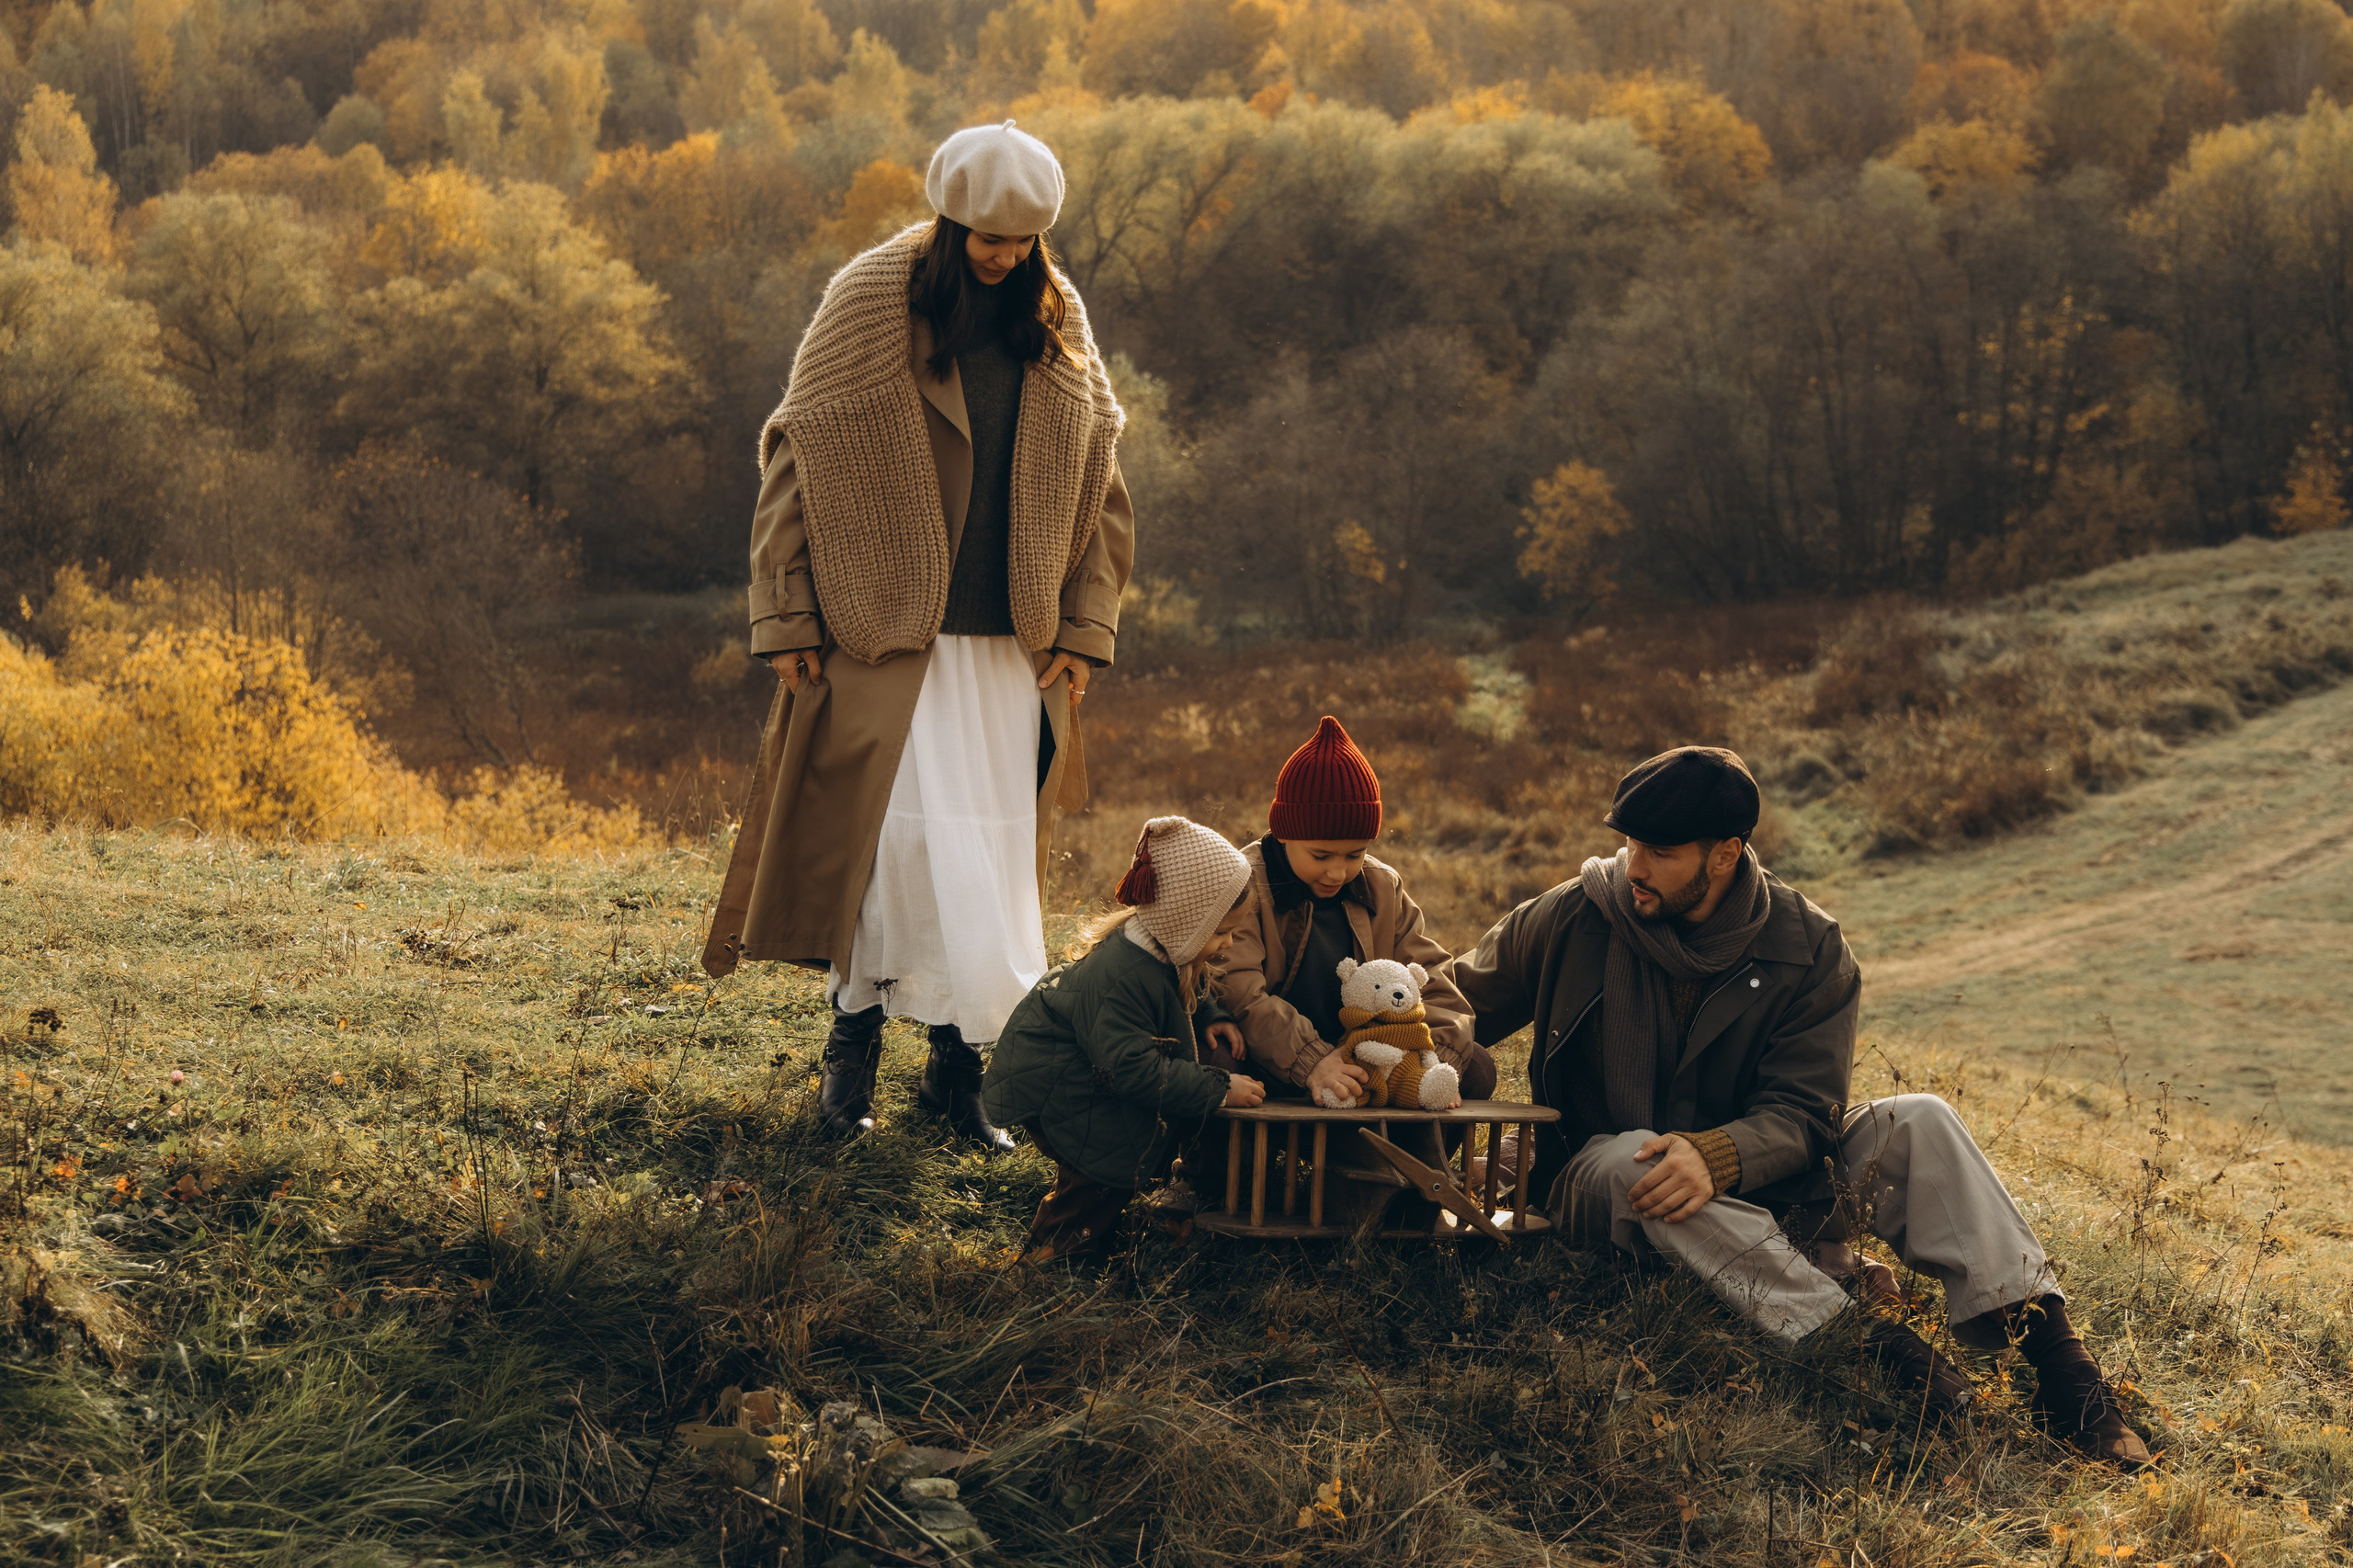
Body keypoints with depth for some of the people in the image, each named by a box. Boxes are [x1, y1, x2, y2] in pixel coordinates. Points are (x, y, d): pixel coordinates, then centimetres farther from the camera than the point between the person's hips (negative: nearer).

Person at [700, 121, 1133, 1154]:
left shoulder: (1059, 325, 7)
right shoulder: (869, 304, -5)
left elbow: (1097, 487, 13)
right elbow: (795, 454, -3)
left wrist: (1085, 629, 6)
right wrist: (788, 619, -7)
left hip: (1011, 644, 4)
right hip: (887, 633, -4)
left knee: (993, 855, 4)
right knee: (895, 834, -7)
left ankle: (959, 1060, 12)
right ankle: (856, 1029, 11)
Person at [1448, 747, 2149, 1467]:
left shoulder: (1807, 948, -7)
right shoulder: (1572, 918, -7)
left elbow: (1800, 1114, -15)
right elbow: (1464, 1008, 7)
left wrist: (1717, 1157, -35)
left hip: (1755, 1187, 2)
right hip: (1603, 1187, -1)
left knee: (1919, 1123, -19)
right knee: (1636, 1161, -38)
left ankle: (2051, 1358, -30)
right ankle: (1859, 1334, -44)